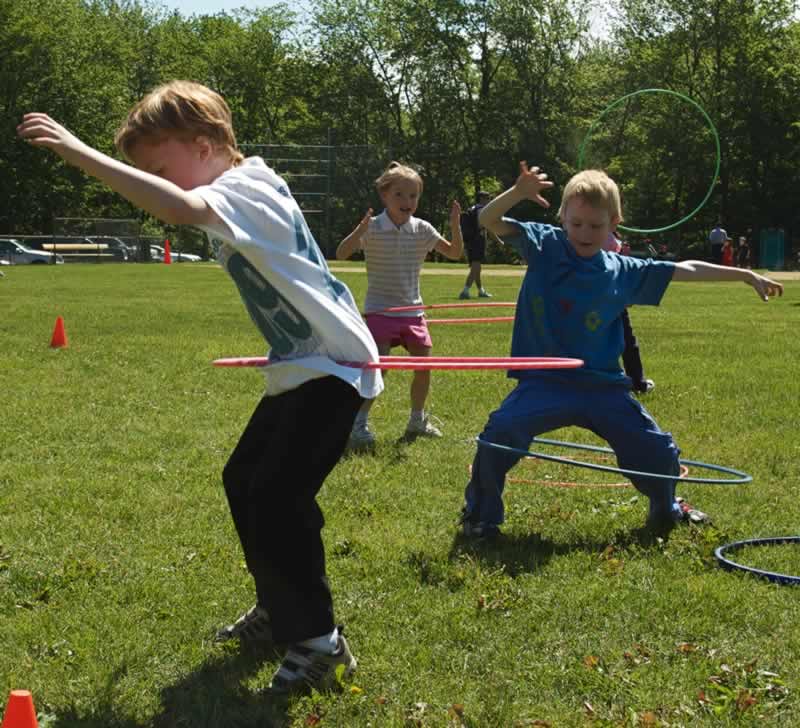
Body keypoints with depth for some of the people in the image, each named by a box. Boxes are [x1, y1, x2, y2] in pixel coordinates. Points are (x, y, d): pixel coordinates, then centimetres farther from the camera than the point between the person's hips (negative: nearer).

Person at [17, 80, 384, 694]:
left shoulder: (245, 189, -22)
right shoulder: (243, 190, 10)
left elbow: (182, 209, -44)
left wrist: (81, 153, -44)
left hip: (332, 366, -11)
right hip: (300, 366, 11)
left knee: (275, 499, -17)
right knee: (244, 481, 17)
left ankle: (318, 642, -5)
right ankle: (280, 609, 30)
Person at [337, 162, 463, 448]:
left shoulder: (422, 229, 2)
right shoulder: (372, 228, -10)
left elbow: (454, 253, 8)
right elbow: (341, 254, -17)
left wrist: (455, 225, -8)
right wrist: (360, 230, -33)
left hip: (412, 311, 5)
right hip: (380, 310, -5)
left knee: (423, 366, 6)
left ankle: (417, 421, 25)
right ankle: (359, 424, -4)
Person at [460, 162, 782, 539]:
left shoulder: (623, 272, 4)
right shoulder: (544, 245, -2)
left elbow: (686, 270, 13)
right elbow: (488, 220, -12)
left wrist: (747, 275, 19)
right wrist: (518, 193, -32)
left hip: (603, 385, 3)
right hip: (545, 381, -3)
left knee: (658, 451, 4)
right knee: (499, 433, -26)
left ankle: (665, 509, 37)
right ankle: (480, 514, -3)